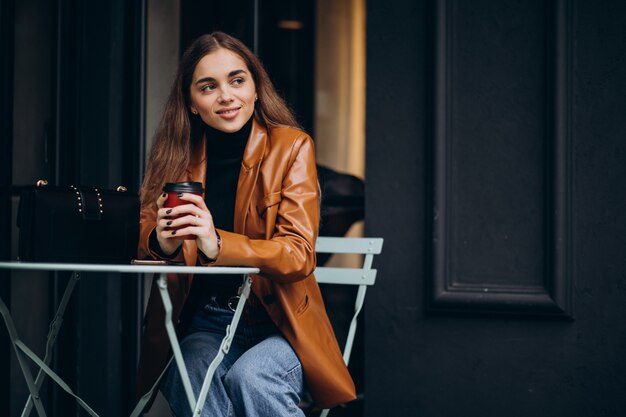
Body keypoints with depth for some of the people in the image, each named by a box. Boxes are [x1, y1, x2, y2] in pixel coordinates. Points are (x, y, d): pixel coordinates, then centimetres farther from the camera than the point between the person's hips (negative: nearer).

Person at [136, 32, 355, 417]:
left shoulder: (291, 146, -4)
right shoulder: (179, 153, 5)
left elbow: (300, 253, -13)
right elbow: (142, 230, 1)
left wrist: (217, 244, -31)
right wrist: (161, 241, -25)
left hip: (279, 325, -1)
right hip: (204, 324, 2)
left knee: (249, 378, -32)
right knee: (188, 383, -30)